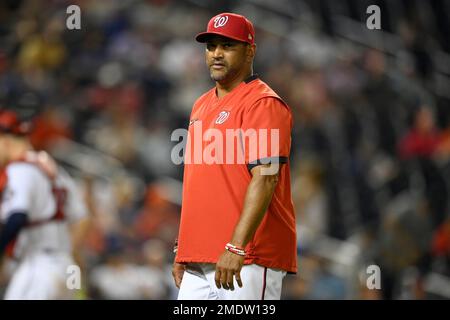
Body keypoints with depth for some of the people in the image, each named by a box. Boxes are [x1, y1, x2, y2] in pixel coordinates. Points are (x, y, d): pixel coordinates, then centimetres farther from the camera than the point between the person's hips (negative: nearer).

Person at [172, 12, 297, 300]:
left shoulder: (263, 103, -8)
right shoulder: (202, 105, 20)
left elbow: (265, 179, -19)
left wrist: (236, 248, -27)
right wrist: (182, 250, 20)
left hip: (250, 260, -8)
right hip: (198, 260, 8)